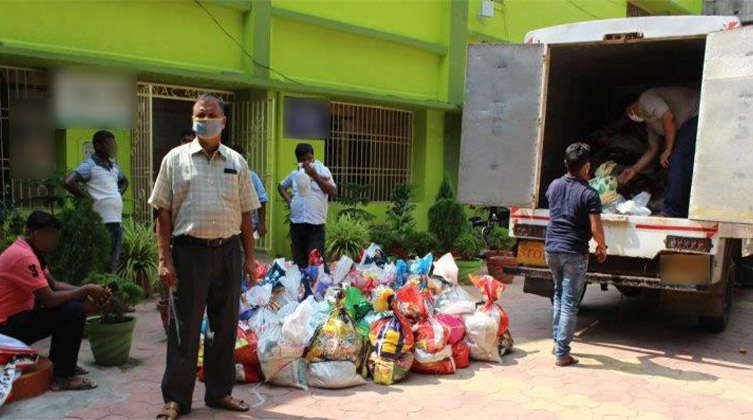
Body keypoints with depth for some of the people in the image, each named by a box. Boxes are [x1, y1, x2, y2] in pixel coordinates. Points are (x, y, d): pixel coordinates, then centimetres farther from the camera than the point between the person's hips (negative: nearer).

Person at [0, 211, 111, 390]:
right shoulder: (23, 256, -23)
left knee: (74, 302, 16)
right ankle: (63, 377, -11)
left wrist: (85, 293, -2)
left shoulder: (32, 251, 9)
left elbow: (54, 284, 13)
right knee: (75, 312, -22)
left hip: (19, 313, 11)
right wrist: (86, 290, -15)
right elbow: (50, 299, -27)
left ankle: (57, 363, 21)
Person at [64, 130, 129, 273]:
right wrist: (89, 199, -13)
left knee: (113, 265, 13)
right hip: (102, 223, -8)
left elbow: (124, 182, 36)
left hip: (117, 221, 8)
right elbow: (69, 182, -19)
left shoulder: (113, 166, 17)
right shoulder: (89, 165, -6)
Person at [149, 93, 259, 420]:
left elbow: (246, 215, 12)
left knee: (225, 326, 10)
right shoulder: (176, 159, 4)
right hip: (190, 250, -3)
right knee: (184, 328, 3)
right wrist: (165, 259, -7)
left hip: (228, 251, 3)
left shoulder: (236, 162, 11)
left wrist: (250, 258, 7)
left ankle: (220, 392, 24)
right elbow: (163, 212, 0)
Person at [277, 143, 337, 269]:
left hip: (316, 223, -4)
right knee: (299, 261, 11)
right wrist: (288, 199, 11)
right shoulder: (295, 174, 12)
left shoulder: (322, 170, 1)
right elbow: (281, 186, 30)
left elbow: (333, 191, -11)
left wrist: (314, 175, -14)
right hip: (296, 223, 4)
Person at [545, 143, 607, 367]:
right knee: (570, 303, 0)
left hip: (551, 248, 6)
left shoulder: (554, 185, 3)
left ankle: (557, 342, 27)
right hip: (574, 253, -6)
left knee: (559, 296, 22)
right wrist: (602, 247, 2)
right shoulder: (589, 194, -14)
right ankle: (562, 353, 3)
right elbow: (596, 229, -16)